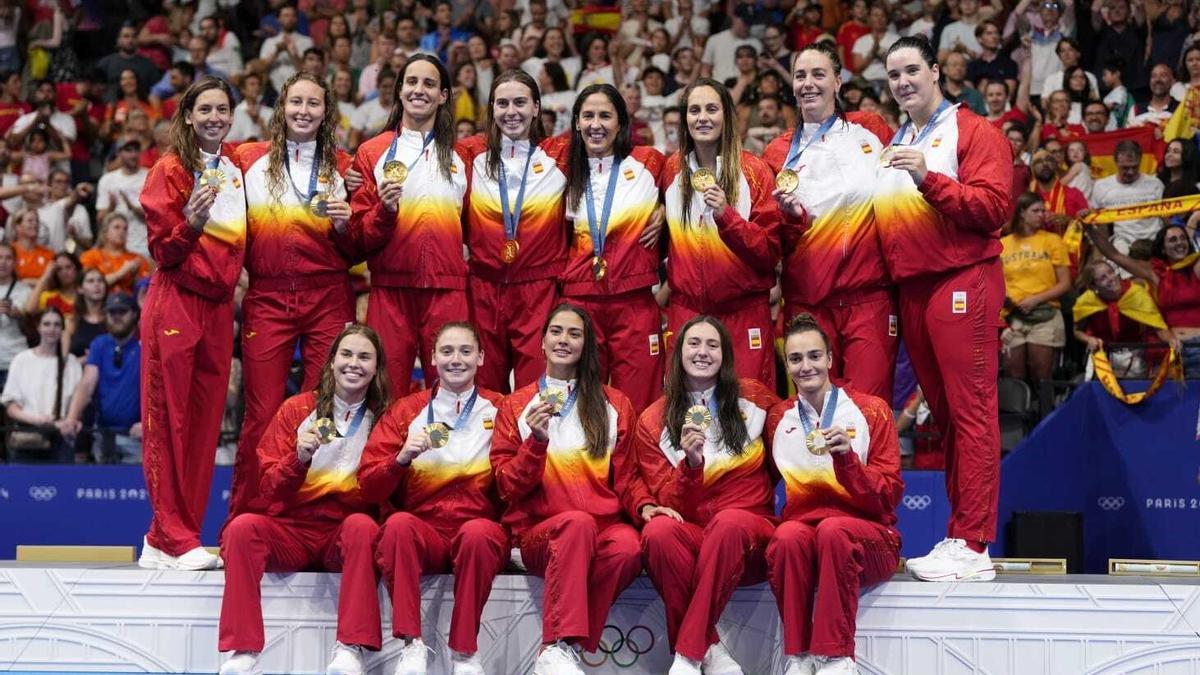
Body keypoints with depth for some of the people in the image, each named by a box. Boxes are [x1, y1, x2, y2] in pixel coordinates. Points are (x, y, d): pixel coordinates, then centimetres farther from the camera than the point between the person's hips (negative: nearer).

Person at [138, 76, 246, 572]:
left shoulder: (238, 168, 13)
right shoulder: (171, 169, -2)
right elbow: (162, 250, -6)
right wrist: (190, 224, -23)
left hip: (218, 305, 6)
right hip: (175, 303, -6)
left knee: (205, 422, 4)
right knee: (168, 419, -4)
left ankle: (166, 538, 11)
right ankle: (175, 540, -1)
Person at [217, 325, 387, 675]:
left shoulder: (383, 418, 4)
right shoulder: (297, 409, 5)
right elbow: (270, 488, 1)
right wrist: (299, 459, -18)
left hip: (345, 534, -1)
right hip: (292, 530, 1)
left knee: (362, 526, -34)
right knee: (243, 526, -28)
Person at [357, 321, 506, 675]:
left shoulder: (499, 410, 8)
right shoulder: (405, 412, 11)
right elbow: (369, 487, 6)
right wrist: (402, 458, -13)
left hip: (481, 528, -1)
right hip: (423, 532, 1)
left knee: (478, 533, -34)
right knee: (398, 524, -31)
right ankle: (412, 644, -26)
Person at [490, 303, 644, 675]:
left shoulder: (615, 405, 16)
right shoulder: (516, 407, 13)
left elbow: (625, 476, 16)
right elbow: (508, 488, 7)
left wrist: (644, 505, -7)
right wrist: (537, 441, -10)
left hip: (604, 527, 1)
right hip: (540, 532, -1)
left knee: (628, 546, -35)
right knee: (578, 522, -37)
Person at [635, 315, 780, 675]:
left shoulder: (753, 398, 6)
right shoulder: (654, 421, 3)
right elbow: (669, 503, -1)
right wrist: (691, 463, -20)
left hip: (748, 531, 0)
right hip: (689, 532, 0)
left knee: (729, 521, -37)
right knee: (658, 531, -35)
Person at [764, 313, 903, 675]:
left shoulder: (872, 411, 3)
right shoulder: (778, 419, 11)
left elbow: (889, 496, -3)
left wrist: (846, 458, -19)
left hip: (868, 539, -2)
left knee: (833, 530, -36)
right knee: (787, 537, -34)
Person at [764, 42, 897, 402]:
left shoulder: (870, 130, 8)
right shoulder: (778, 153, 10)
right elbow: (777, 240, 11)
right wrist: (792, 214, -10)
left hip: (869, 295, -1)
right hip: (808, 301, 1)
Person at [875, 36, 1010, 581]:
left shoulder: (973, 132, -1)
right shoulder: (895, 144, 21)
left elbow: (993, 207, -12)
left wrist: (929, 179, -21)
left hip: (962, 283, -7)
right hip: (912, 288, 7)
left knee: (970, 411, -8)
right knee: (942, 411, 9)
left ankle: (972, 545, -8)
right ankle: (960, 531, 13)